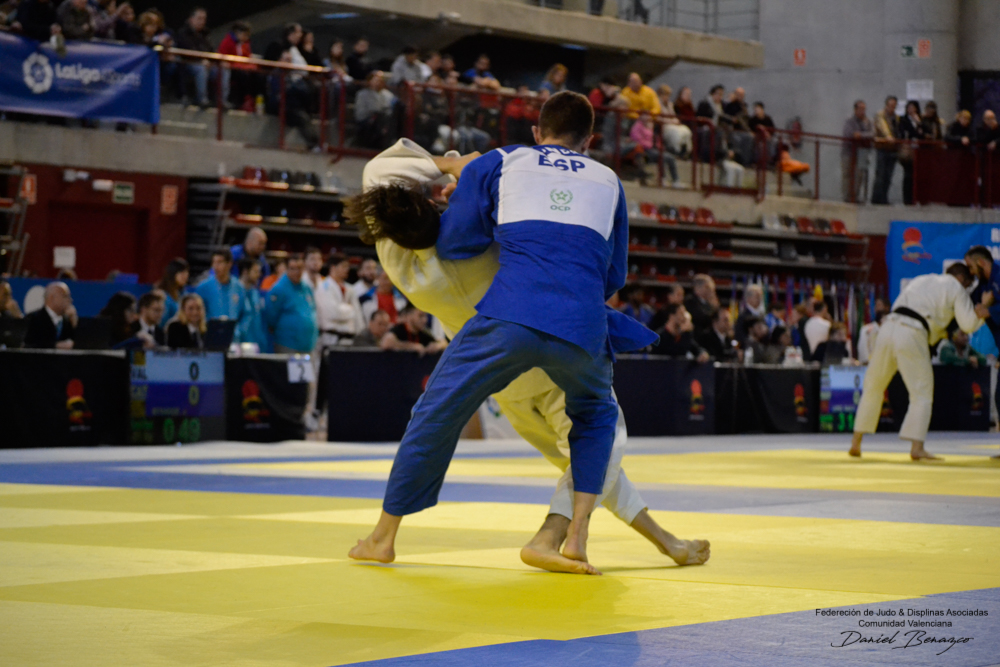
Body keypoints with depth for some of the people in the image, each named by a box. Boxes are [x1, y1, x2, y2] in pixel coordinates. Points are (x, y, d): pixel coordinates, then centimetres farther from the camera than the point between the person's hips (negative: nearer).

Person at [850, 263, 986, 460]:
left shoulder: (921, 280, 30)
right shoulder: (955, 287, 12)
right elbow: (968, 324, 4)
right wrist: (980, 314, 26)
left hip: (888, 328, 6)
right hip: (911, 337, -6)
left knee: (873, 388, 17)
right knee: (922, 394, 2)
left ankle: (856, 443, 17)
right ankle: (916, 448, -12)